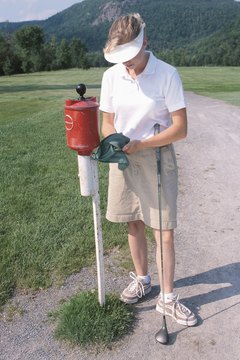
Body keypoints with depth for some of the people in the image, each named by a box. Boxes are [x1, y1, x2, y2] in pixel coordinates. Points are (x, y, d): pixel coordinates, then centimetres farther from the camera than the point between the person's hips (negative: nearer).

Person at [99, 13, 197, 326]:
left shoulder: (167, 74, -12)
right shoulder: (111, 76, 1)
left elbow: (180, 128, -13)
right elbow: (107, 122, 8)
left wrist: (139, 144, -21)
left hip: (157, 157, -3)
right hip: (123, 159, 4)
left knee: (164, 231, -1)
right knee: (133, 223, 14)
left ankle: (167, 297, 17)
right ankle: (142, 279, 35)